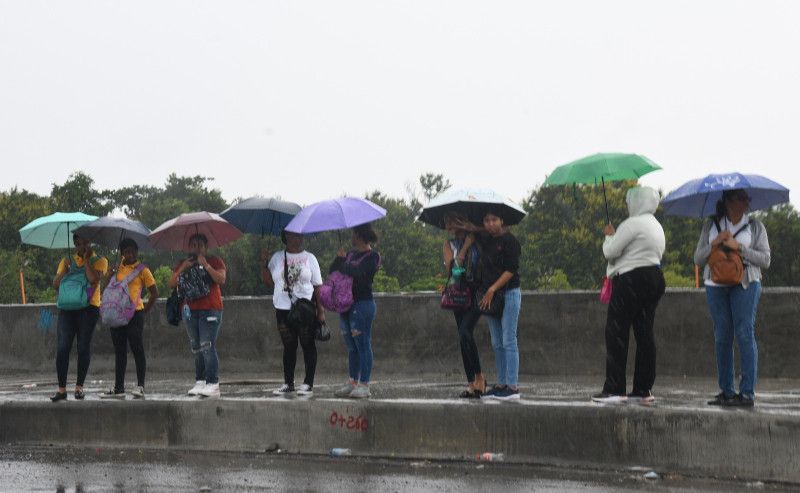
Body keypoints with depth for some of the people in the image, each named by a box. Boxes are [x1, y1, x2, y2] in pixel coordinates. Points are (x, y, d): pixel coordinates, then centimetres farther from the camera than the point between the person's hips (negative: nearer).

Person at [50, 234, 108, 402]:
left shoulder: (99, 261, 6)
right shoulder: (67, 261, 17)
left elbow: (94, 279, -14)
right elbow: (56, 284, 8)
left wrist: (86, 260, -7)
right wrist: (65, 268, -4)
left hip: (89, 307, -2)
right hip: (67, 307, 2)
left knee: (83, 347, -2)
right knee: (63, 347, -7)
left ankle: (79, 387, 8)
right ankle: (61, 389, -5)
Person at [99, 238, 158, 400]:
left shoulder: (142, 270, 0)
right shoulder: (117, 269, 14)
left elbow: (154, 293, 1)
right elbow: (108, 289, 17)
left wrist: (145, 310, -4)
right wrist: (110, 277, -1)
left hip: (134, 314, -6)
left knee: (138, 350, -6)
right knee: (119, 351, 8)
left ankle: (140, 387, -4)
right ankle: (118, 389, 12)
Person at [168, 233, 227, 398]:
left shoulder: (215, 261, 4)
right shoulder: (183, 264, 17)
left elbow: (221, 280, -12)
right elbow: (171, 284, 7)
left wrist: (205, 265, -15)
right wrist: (182, 269, -6)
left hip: (210, 309, -5)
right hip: (190, 310, 5)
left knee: (207, 347, -14)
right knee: (196, 349, 8)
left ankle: (213, 384, -15)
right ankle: (200, 382, 13)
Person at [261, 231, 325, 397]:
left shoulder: (309, 258, 5)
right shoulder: (277, 258, 11)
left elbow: (318, 286, 2)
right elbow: (269, 281, 8)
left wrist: (321, 310, -4)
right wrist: (264, 264, -6)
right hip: (283, 309, 2)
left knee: (308, 345, -1)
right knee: (289, 347, 6)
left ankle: (308, 384, 3)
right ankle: (288, 384, 11)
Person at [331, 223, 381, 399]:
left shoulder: (372, 256, -7)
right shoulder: (352, 253, 17)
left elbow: (358, 272, -22)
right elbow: (333, 270, 12)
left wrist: (342, 265, -5)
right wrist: (339, 259, -8)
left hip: (363, 303, -8)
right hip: (346, 304, 8)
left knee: (363, 344, -6)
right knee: (352, 346, 11)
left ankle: (364, 385, -4)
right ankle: (352, 382, 15)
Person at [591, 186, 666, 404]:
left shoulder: (632, 224, -12)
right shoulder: (657, 227, 19)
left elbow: (611, 251, -14)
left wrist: (609, 235, 6)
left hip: (630, 280, -10)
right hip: (654, 278, 10)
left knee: (616, 333, -6)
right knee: (645, 333, 9)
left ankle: (614, 390, -10)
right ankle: (644, 389, 8)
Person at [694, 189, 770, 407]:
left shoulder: (755, 227, 7)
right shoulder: (711, 225, 13)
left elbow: (765, 260, -1)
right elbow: (698, 259, 10)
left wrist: (738, 247, -11)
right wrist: (714, 244, -8)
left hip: (745, 284, -3)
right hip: (716, 285, 3)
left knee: (745, 334, -10)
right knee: (722, 337, 3)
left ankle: (747, 392, -11)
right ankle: (726, 391, 8)